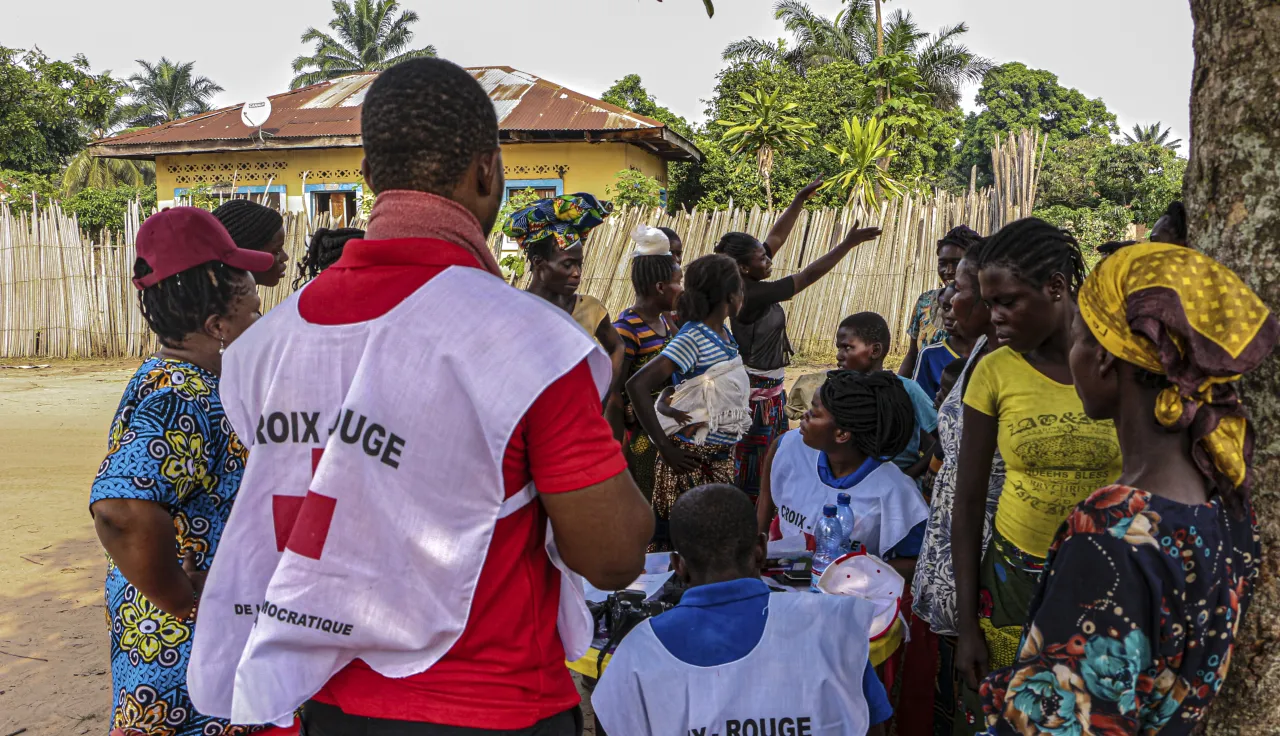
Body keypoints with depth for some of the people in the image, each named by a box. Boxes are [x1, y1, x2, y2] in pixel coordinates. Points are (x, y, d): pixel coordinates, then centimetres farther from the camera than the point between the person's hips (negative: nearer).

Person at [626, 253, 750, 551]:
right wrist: (665, 447, -24)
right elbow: (637, 385, -25)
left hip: (721, 458, 8)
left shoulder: (725, 335, 8)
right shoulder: (692, 339, -17)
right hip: (692, 459, -8)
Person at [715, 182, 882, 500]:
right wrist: (848, 244, -21)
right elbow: (808, 276, -24)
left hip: (770, 388, 10)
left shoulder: (748, 284, 0)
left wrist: (800, 200, 3)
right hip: (758, 392, -10)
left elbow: (777, 237, 8)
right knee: (752, 473, 1)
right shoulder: (752, 294, -25)